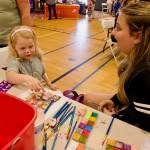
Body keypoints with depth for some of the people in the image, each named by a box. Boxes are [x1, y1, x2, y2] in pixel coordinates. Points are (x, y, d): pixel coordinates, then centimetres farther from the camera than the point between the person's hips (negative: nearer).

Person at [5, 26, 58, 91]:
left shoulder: (37, 57, 0)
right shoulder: (14, 61, -19)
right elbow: (9, 76, -42)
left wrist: (50, 85, 21)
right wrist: (27, 79, -59)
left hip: (39, 91, 5)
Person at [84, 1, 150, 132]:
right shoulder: (139, 58, -11)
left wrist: (113, 117, -16)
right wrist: (114, 101, -1)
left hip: (132, 127, -8)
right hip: (130, 105, 8)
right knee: (86, 98, 16)